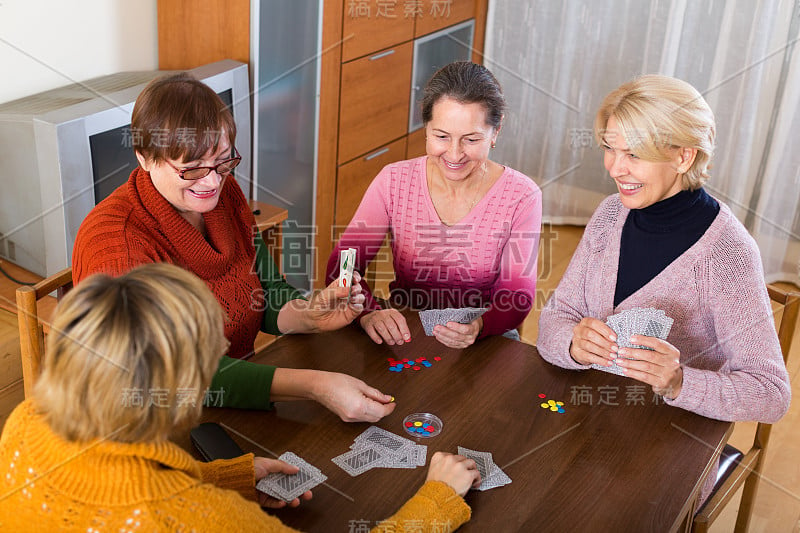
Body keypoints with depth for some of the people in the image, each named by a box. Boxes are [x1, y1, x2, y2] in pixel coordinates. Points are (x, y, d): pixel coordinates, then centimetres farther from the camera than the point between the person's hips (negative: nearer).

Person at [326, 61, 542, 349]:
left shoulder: (521, 197, -8)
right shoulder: (394, 181, -6)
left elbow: (518, 296, -12)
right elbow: (341, 266, -11)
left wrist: (478, 327, -35)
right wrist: (368, 312, -32)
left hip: (485, 343, 0)